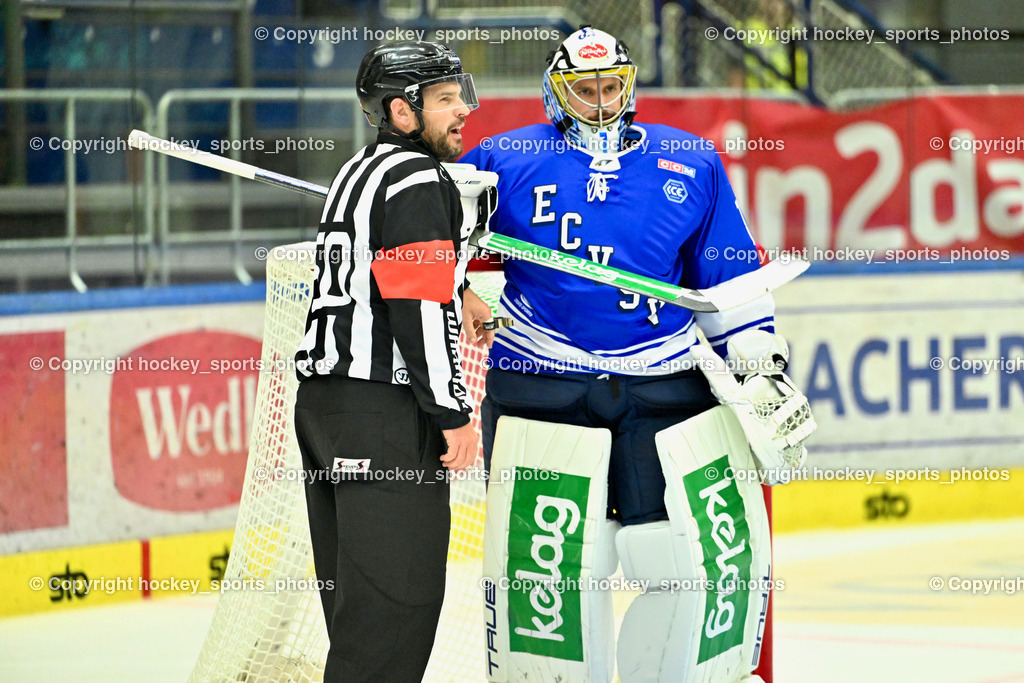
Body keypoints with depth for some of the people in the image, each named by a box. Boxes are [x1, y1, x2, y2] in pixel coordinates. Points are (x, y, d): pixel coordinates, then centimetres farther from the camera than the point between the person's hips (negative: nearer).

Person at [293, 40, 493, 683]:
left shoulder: (359, 171, 18)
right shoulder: (419, 180, -11)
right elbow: (418, 308, -18)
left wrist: (457, 299, 43)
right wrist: (454, 413, -15)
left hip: (325, 406, 10)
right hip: (386, 414, -10)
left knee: (354, 595, 14)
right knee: (400, 597, -10)